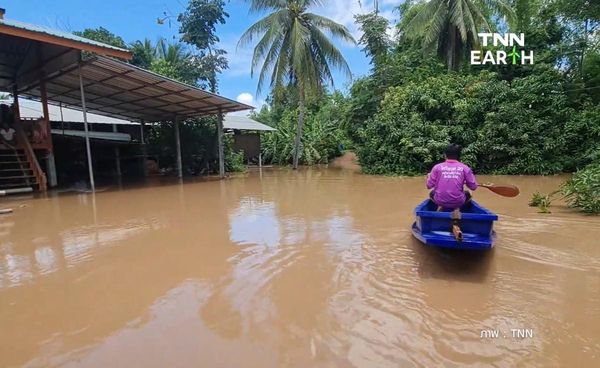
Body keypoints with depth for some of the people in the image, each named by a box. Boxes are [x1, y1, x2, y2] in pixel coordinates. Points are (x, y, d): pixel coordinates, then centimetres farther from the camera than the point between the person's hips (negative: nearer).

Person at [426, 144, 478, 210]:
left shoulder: (437, 167, -2)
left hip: (440, 201, 1)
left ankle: (441, 207, 8)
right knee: (467, 194, 33)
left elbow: (429, 186, 0)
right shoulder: (465, 168, -1)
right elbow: (473, 187, 3)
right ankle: (457, 208, 6)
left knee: (432, 193, 34)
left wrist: (429, 177, 21)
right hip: (458, 202, 0)